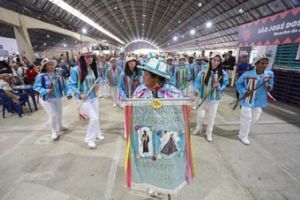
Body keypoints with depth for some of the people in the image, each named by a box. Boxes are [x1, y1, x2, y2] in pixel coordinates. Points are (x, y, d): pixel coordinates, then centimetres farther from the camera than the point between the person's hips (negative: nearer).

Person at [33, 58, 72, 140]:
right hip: (46, 99, -5)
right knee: (53, 115, -7)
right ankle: (54, 132, 16)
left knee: (59, 113, 21)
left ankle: (60, 126, 48)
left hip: (58, 98, 6)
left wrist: (68, 93, -16)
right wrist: (46, 91, -34)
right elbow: (36, 87, -20)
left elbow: (64, 85, -4)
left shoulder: (58, 75, -4)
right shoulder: (41, 76, -18)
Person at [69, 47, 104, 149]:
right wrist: (79, 94, -23)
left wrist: (97, 86, -5)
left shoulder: (93, 69, 4)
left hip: (94, 97, 6)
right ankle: (89, 139, 10)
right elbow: (72, 84, -11)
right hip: (84, 99, -6)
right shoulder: (76, 70, -15)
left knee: (96, 117, 17)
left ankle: (97, 133, 41)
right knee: (94, 117, -11)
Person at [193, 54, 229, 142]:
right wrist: (196, 90, -20)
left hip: (215, 98, 1)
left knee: (212, 116, 11)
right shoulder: (203, 71, -11)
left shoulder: (223, 73, -7)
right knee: (200, 115, 8)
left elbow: (225, 84, 1)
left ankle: (209, 133, 32)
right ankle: (198, 128, 37)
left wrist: (219, 85, -19)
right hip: (203, 97, 0)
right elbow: (197, 81, -6)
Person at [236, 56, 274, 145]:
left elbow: (271, 82, 14)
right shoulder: (247, 74, -18)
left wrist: (270, 87, -7)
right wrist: (243, 92, -17)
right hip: (247, 99, -5)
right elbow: (239, 83, -6)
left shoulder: (270, 74, -6)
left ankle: (244, 130, 44)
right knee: (246, 118, 4)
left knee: (255, 118, 18)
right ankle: (243, 136, 24)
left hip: (259, 100, 5)